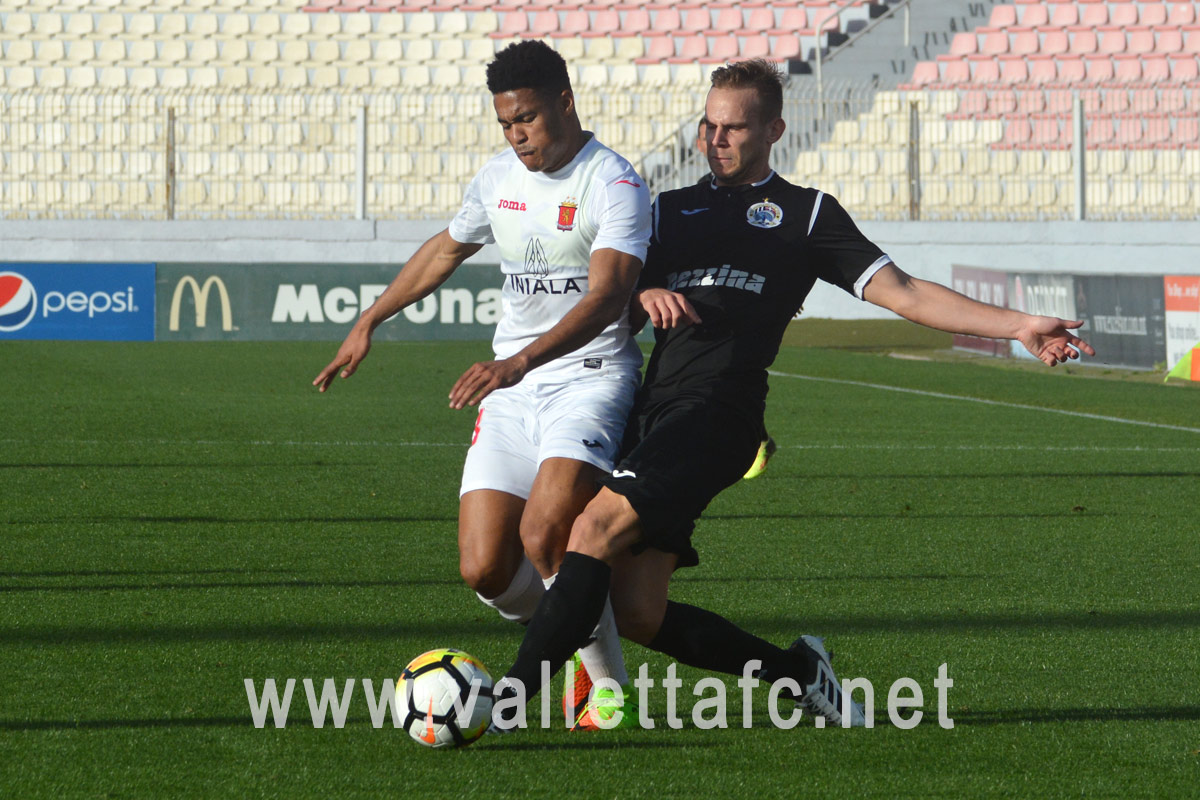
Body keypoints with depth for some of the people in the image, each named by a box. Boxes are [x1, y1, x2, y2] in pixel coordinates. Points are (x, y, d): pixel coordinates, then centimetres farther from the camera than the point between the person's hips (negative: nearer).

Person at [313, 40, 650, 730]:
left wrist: (521, 362, -38)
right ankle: (573, 623, 22)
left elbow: (606, 296, -25)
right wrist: (369, 322, 35)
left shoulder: (614, 184, -12)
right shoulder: (498, 179, 10)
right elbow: (445, 251, 30)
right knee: (485, 570, -9)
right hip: (512, 389, 6)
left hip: (590, 375, -6)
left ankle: (606, 682, -6)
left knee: (542, 533, -27)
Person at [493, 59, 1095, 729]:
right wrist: (644, 295, -6)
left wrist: (1018, 327, 0)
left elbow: (900, 292, 10)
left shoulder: (804, 213, 15)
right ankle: (799, 670, 15)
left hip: (717, 410, -6)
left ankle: (511, 698, -24)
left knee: (596, 529, -24)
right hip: (654, 410, 6)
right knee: (637, 614, -3)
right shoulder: (673, 210, 27)